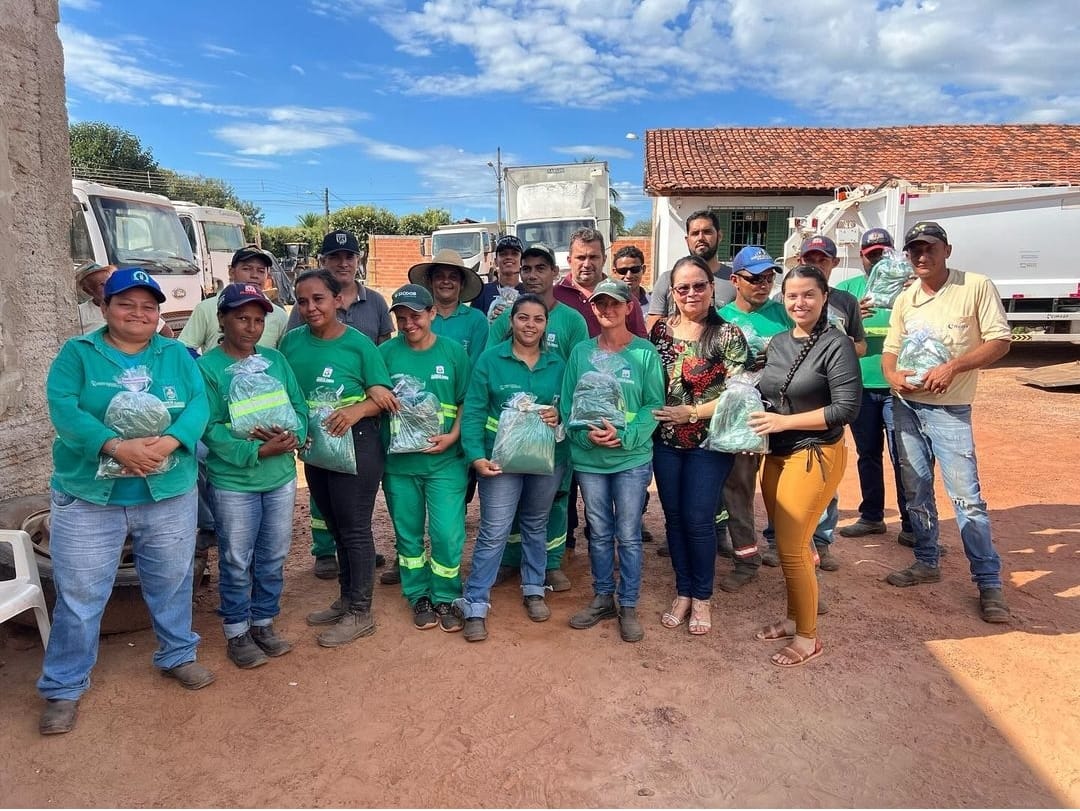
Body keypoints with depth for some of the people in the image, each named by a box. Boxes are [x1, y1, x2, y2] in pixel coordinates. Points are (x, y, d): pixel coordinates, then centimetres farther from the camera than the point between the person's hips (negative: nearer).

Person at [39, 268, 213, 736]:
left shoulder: (176, 355, 5)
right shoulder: (77, 353, 0)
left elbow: (198, 405, -6)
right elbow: (62, 407, -14)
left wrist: (168, 442, -25)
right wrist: (116, 446, -26)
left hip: (170, 494, 2)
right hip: (88, 497, -2)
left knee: (171, 582, 16)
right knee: (79, 594, 6)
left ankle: (177, 655, 37)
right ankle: (64, 687, 23)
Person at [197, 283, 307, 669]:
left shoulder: (275, 359, 5)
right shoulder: (206, 367, -10)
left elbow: (300, 408, 3)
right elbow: (211, 428, -15)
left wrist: (294, 437, -17)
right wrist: (257, 452, -25)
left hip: (281, 478, 5)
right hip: (233, 482, -4)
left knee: (273, 559, 15)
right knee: (237, 563, 8)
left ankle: (264, 624, 32)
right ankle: (237, 634, 25)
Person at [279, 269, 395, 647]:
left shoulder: (359, 343, -10)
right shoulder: (291, 342, 2)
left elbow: (384, 397, -10)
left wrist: (356, 410, -27)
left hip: (356, 443, -5)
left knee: (355, 529, 2)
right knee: (335, 527, 18)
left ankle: (360, 613, 14)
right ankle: (346, 600, 33)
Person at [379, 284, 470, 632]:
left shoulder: (453, 351, -1)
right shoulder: (386, 352, 1)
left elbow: (467, 402, 1)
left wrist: (452, 436, -13)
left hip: (444, 460, -1)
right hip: (399, 461, 2)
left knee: (447, 534, -2)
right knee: (408, 533, 12)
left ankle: (445, 599, 20)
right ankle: (419, 597, 30)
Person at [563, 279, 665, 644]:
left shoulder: (645, 352, -5)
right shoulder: (581, 352, 2)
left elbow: (654, 405, -7)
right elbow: (567, 403, 3)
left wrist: (623, 436, -19)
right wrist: (586, 434, -14)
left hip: (632, 458, -2)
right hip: (588, 458, 2)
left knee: (628, 535, 7)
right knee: (599, 533, 15)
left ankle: (629, 607, 21)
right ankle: (602, 598, 30)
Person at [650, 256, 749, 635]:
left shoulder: (728, 335, -9)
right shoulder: (661, 329, 3)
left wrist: (691, 412, -16)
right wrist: (651, 416, -5)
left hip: (708, 442, -4)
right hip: (665, 440, 4)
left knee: (697, 519, 1)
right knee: (673, 516, 11)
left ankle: (702, 597, 21)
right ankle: (682, 592, 28)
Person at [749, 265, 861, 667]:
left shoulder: (836, 345, -11)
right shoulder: (778, 342, 8)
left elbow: (846, 408, -16)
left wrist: (784, 421, -17)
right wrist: (755, 415, -1)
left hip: (815, 456, -6)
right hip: (776, 454, 6)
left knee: (791, 548, -3)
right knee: (788, 544, 14)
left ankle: (807, 636, 15)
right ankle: (794, 618, 33)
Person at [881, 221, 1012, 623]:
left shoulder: (977, 287, -7)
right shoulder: (905, 300, 7)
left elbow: (1000, 341, -9)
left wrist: (952, 367, -22)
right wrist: (893, 376, -12)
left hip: (949, 409, -5)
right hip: (905, 405, 5)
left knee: (966, 496, -7)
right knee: (916, 491, 14)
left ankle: (989, 583, 5)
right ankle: (926, 562, 29)